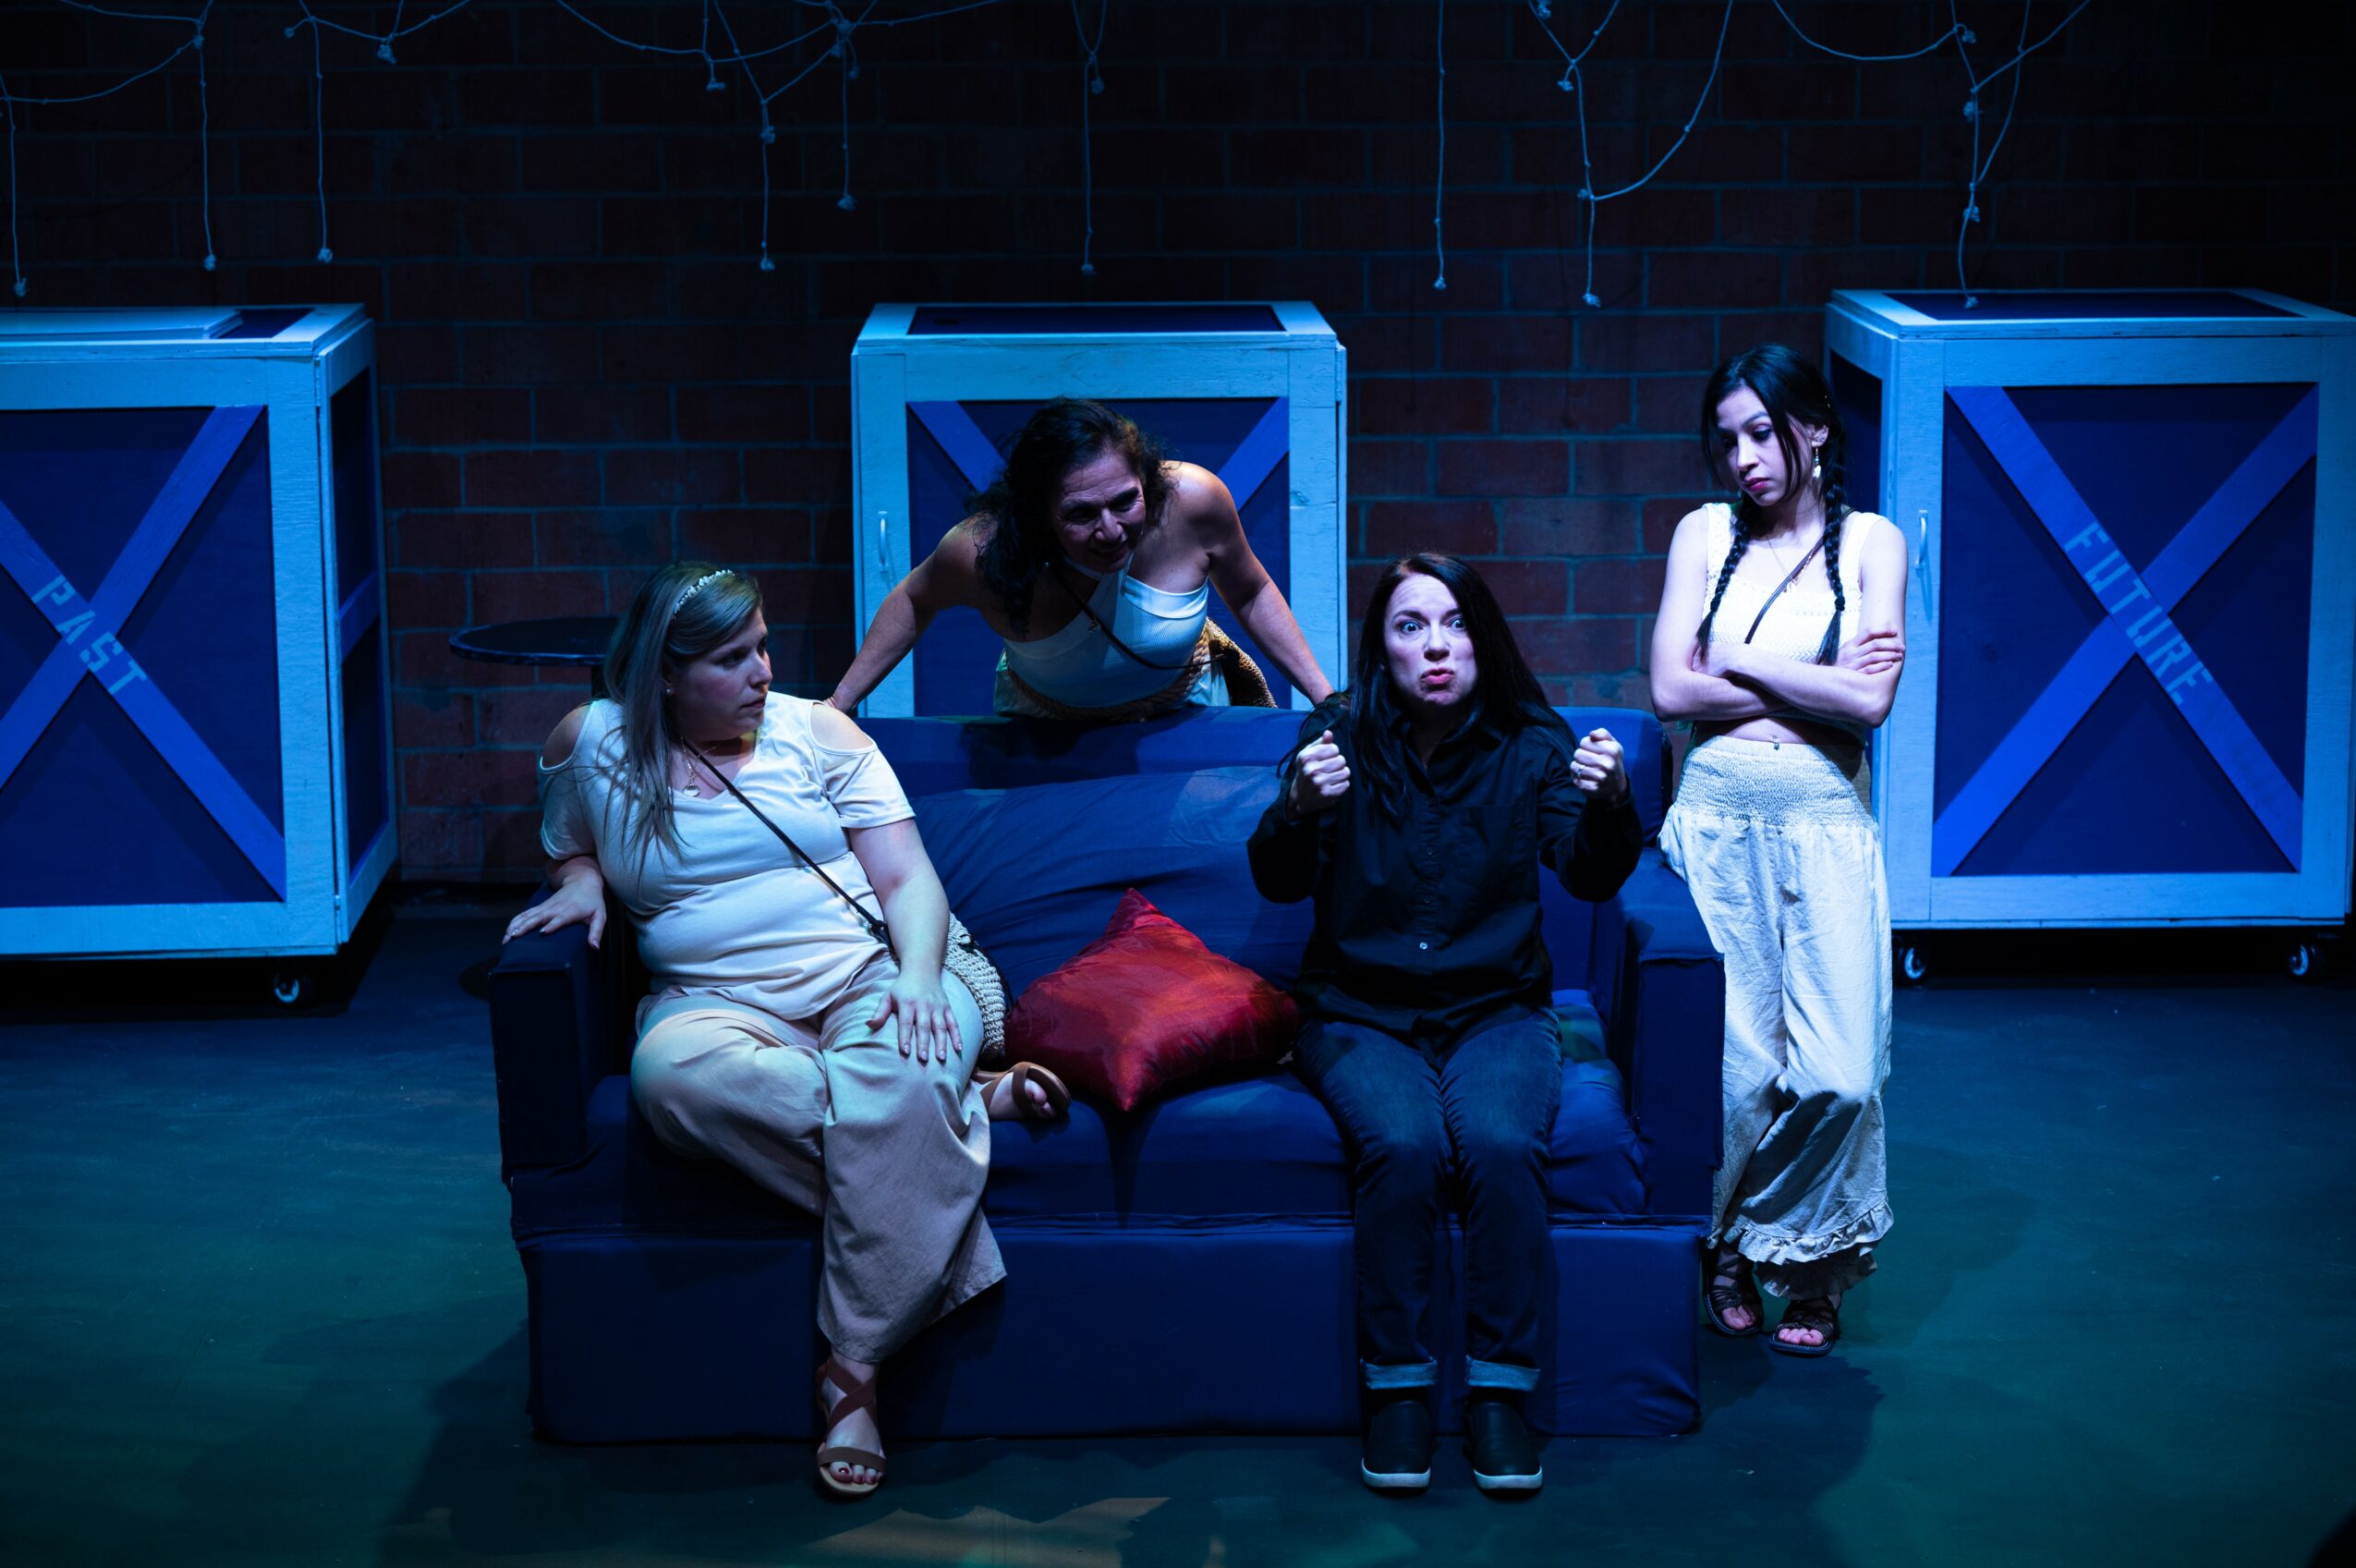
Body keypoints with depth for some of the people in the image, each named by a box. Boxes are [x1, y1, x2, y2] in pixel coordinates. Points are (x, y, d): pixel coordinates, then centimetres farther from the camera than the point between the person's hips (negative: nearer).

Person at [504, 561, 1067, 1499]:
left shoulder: (815, 732, 8)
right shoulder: (593, 745, 10)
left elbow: (907, 878, 4)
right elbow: (571, 850, 30)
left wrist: (919, 977, -17)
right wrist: (581, 884, 4)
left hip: (868, 978, -1)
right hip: (720, 999, 1)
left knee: (887, 1082, -38)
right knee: (674, 1073, -38)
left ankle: (853, 1366, -31)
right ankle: (968, 1105, -27)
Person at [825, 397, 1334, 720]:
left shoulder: (1193, 500, -33)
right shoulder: (986, 551, -36)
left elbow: (1250, 593, -10)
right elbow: (915, 600, -10)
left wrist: (1327, 701, -9)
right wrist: (838, 704, -8)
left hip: (1186, 711, 1)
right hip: (1044, 729, -1)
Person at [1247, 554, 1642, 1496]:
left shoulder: (1529, 742, -1)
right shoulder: (1340, 733, -4)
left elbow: (1591, 877, -12)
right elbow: (1278, 883, -12)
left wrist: (1608, 807, -34)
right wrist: (1298, 810, -34)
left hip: (1495, 1010, 1)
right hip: (1360, 1014, -1)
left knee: (1503, 1144, -29)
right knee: (1404, 1143, -30)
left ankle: (1499, 1388, -16)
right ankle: (1396, 1387, -16)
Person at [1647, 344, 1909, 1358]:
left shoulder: (1869, 541, 6)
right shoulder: (1705, 535, 10)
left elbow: (1870, 703, -7)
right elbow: (1672, 692, -2)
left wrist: (1738, 666, -2)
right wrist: (1817, 685, -3)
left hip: (1823, 826, -1)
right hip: (1715, 822, 1)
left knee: (1838, 1075, -12)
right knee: (1739, 1071, -7)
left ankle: (1765, 1244, 12)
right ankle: (1735, 1252, 18)